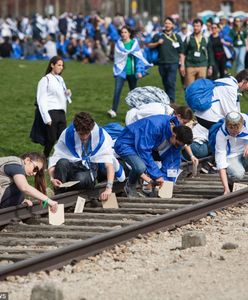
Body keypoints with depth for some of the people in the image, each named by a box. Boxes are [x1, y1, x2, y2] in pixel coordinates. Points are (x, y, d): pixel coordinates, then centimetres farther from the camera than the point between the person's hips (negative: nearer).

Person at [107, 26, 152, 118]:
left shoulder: (134, 43, 2)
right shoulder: (119, 44, 5)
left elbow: (139, 57, 0)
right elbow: (117, 56, 3)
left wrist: (139, 71, -8)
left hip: (132, 71, 0)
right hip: (121, 71, 0)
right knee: (117, 90, -14)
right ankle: (113, 110, -18)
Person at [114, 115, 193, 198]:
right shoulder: (155, 127, -35)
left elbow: (173, 159, -3)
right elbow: (144, 151, -33)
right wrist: (157, 175, -30)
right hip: (125, 144, -8)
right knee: (140, 166, -35)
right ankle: (130, 187, -3)